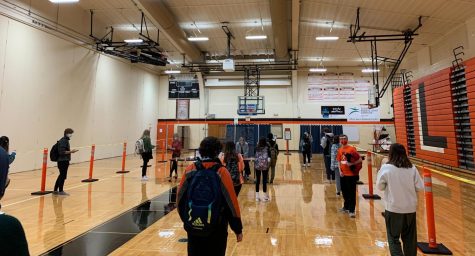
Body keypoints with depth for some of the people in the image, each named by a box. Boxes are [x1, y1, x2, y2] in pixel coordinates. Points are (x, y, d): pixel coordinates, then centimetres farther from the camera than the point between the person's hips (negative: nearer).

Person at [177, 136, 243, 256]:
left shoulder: (189, 170, -4)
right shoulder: (222, 172, -12)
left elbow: (180, 199, 3)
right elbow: (231, 203, -11)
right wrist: (238, 229, 0)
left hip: (193, 228, 2)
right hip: (216, 229, -2)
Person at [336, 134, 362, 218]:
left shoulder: (352, 149, -12)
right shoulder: (340, 150, 6)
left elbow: (360, 160, -10)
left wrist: (352, 164, -21)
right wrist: (340, 171, 3)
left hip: (351, 174, -6)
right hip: (343, 175, 6)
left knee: (352, 193, 0)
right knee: (344, 192, 17)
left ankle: (351, 210, 6)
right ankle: (346, 207, 33)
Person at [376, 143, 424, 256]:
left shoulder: (386, 168, -12)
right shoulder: (412, 168, -3)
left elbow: (380, 186, -4)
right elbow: (420, 187, 1)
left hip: (393, 209, -3)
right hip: (410, 208, 4)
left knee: (393, 238, 8)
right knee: (410, 238, 18)